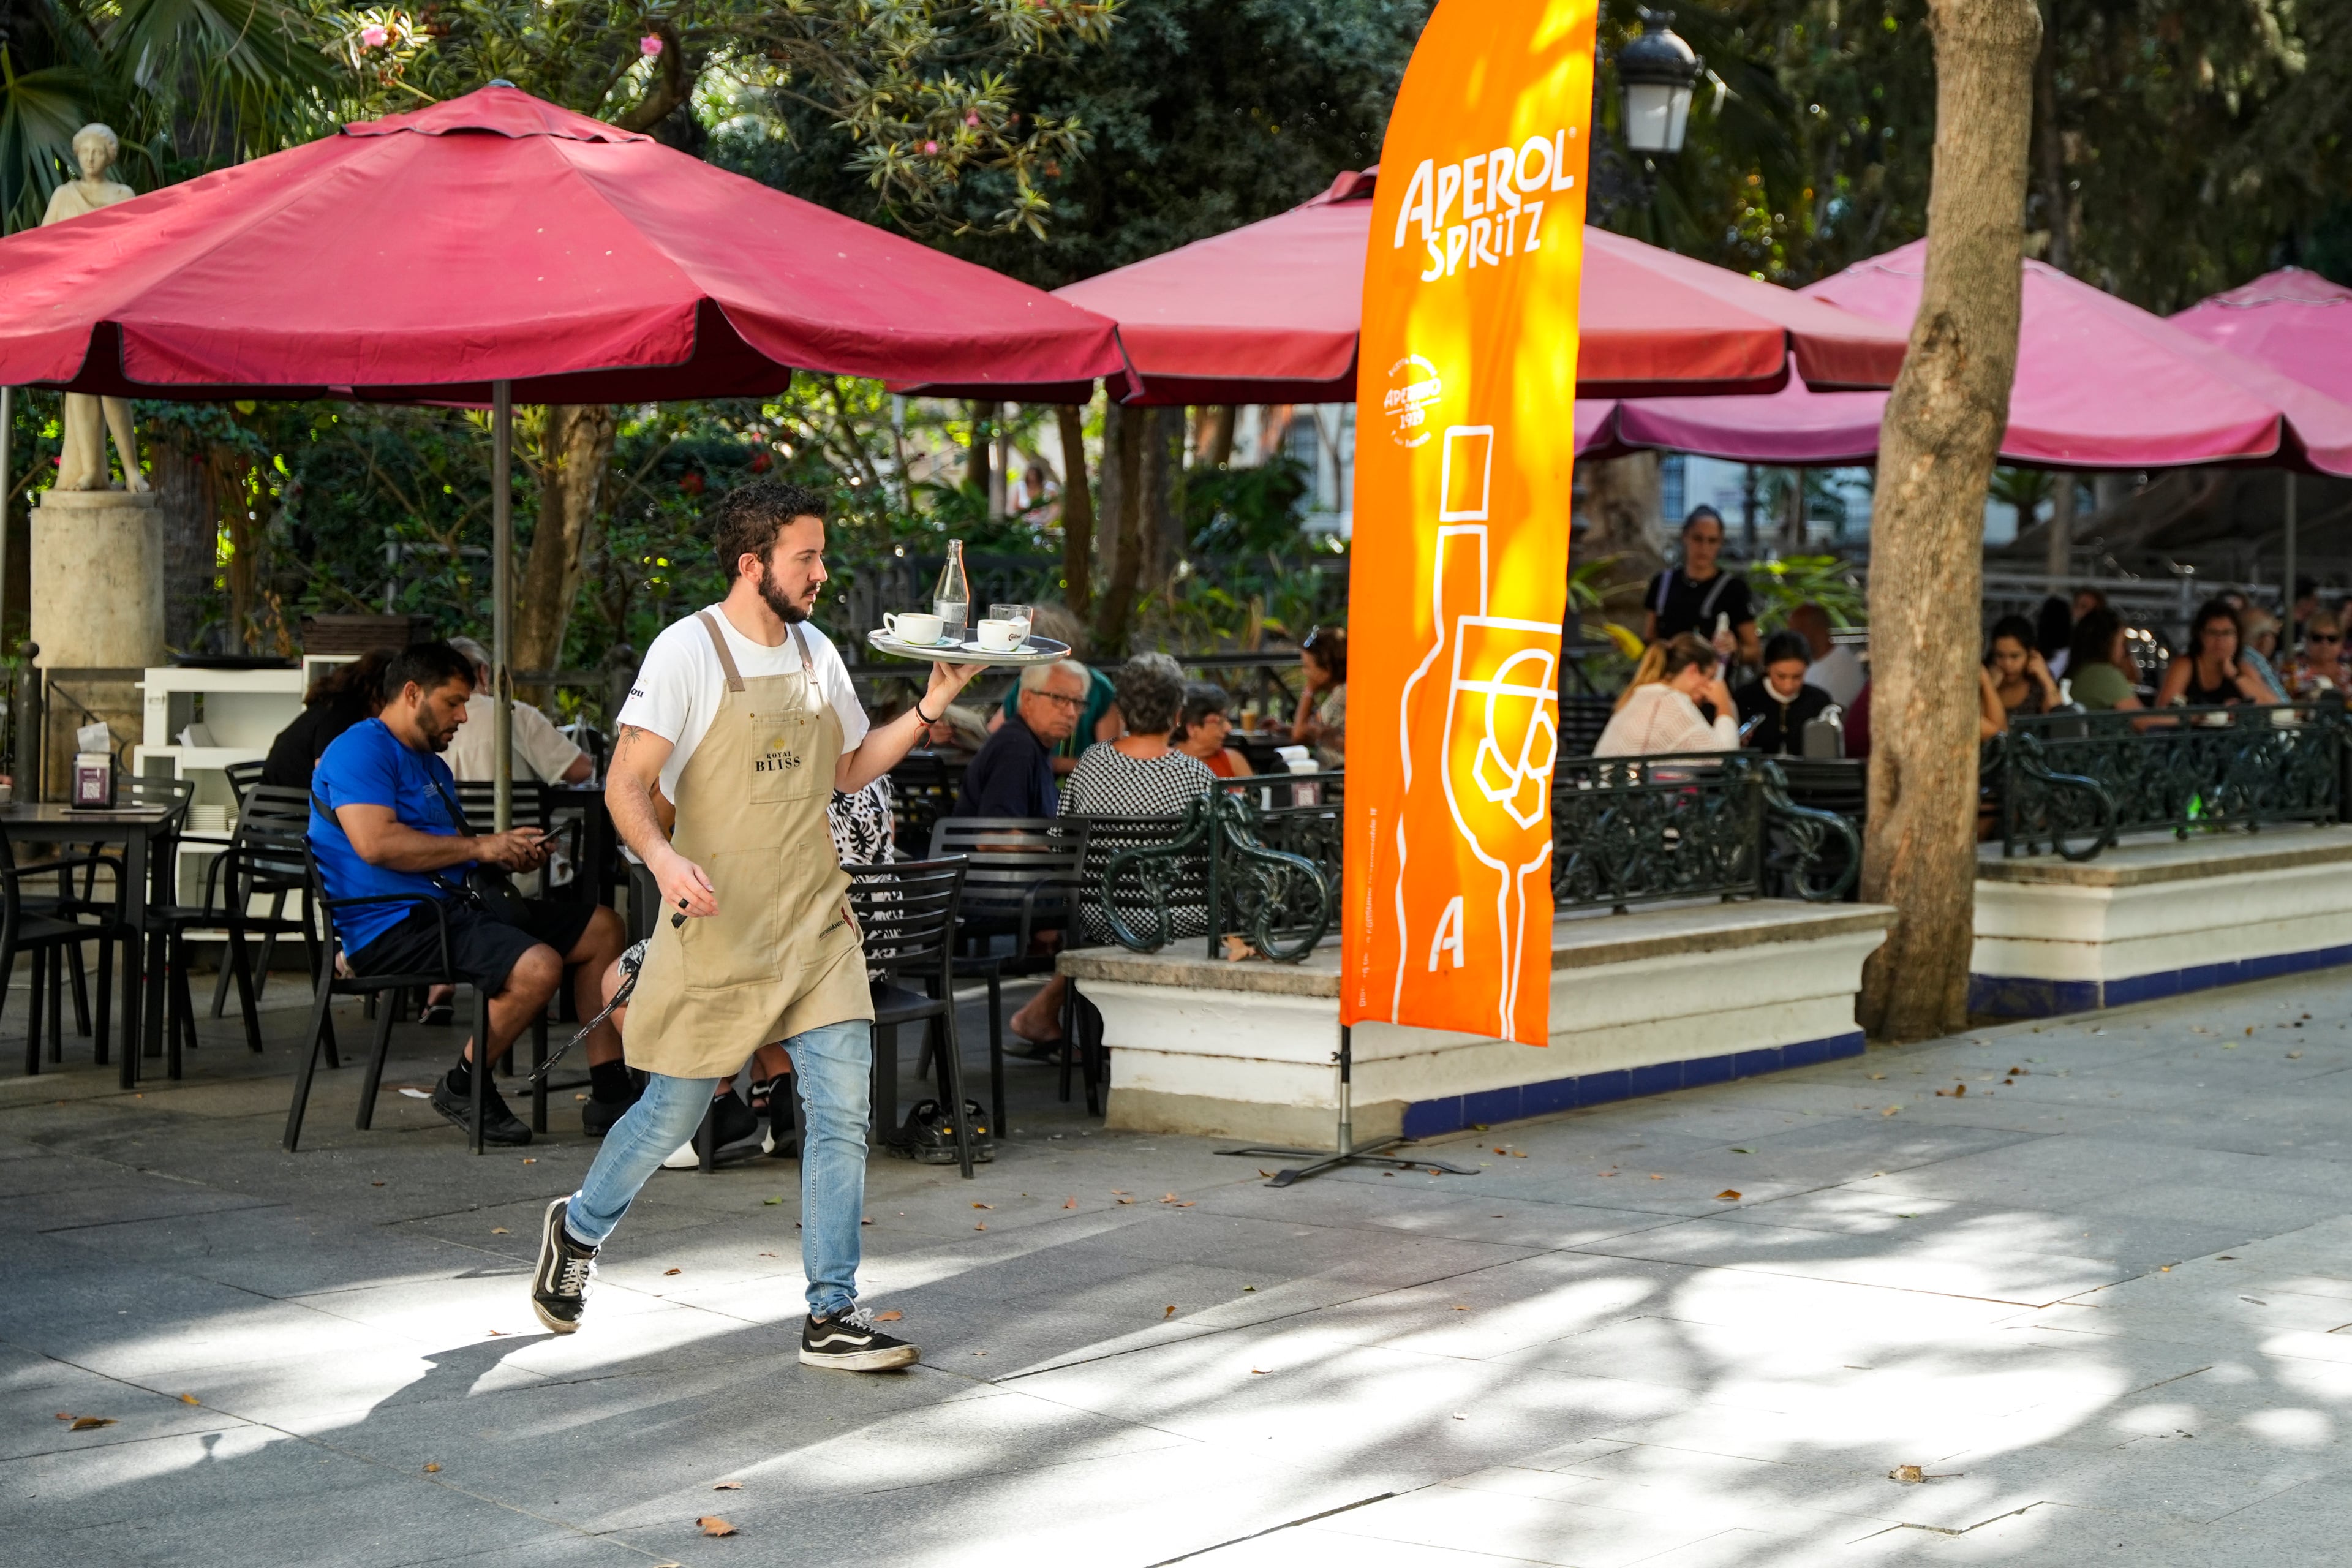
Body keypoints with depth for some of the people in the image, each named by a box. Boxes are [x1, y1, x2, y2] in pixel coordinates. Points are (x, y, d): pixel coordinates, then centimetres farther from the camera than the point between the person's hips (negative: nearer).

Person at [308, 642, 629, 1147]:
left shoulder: (432, 765, 25)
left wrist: (510, 854, 7)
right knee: (537, 966, -31)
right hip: (394, 925, -11)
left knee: (602, 928, 6)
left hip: (452, 905, 11)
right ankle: (462, 1087, -9)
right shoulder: (360, 750, -8)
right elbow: (376, 843, -23)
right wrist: (480, 847, -16)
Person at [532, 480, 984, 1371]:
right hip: (719, 924, -5)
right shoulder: (687, 652, -11)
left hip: (817, 925, 5)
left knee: (842, 1112, -5)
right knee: (675, 1113, 8)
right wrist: (663, 858, -34)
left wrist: (928, 710, 8)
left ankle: (831, 1317, 2)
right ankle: (578, 1229, 36)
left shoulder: (818, 655, 9)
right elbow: (626, 783, -15)